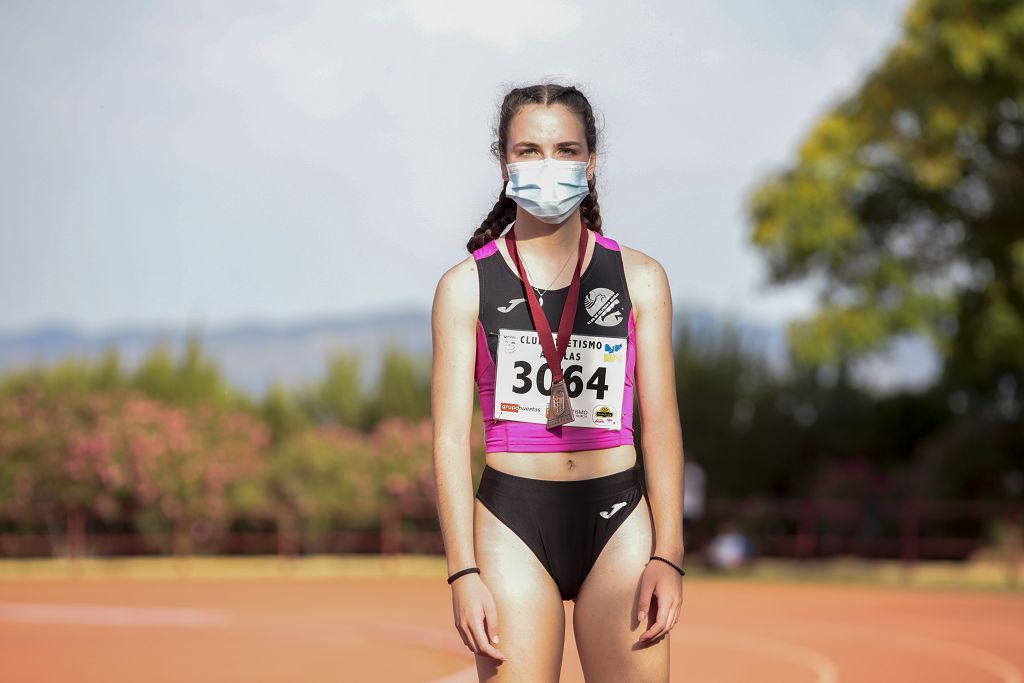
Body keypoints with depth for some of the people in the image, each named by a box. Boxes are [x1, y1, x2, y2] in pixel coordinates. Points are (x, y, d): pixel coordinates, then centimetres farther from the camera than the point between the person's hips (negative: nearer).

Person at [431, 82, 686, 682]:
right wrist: (464, 571, -6)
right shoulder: (467, 286, 4)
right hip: (513, 521, -1)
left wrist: (668, 555, -2)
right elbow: (451, 436, 1)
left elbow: (661, 424, 6)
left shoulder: (640, 279, 7)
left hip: (617, 520, 1)